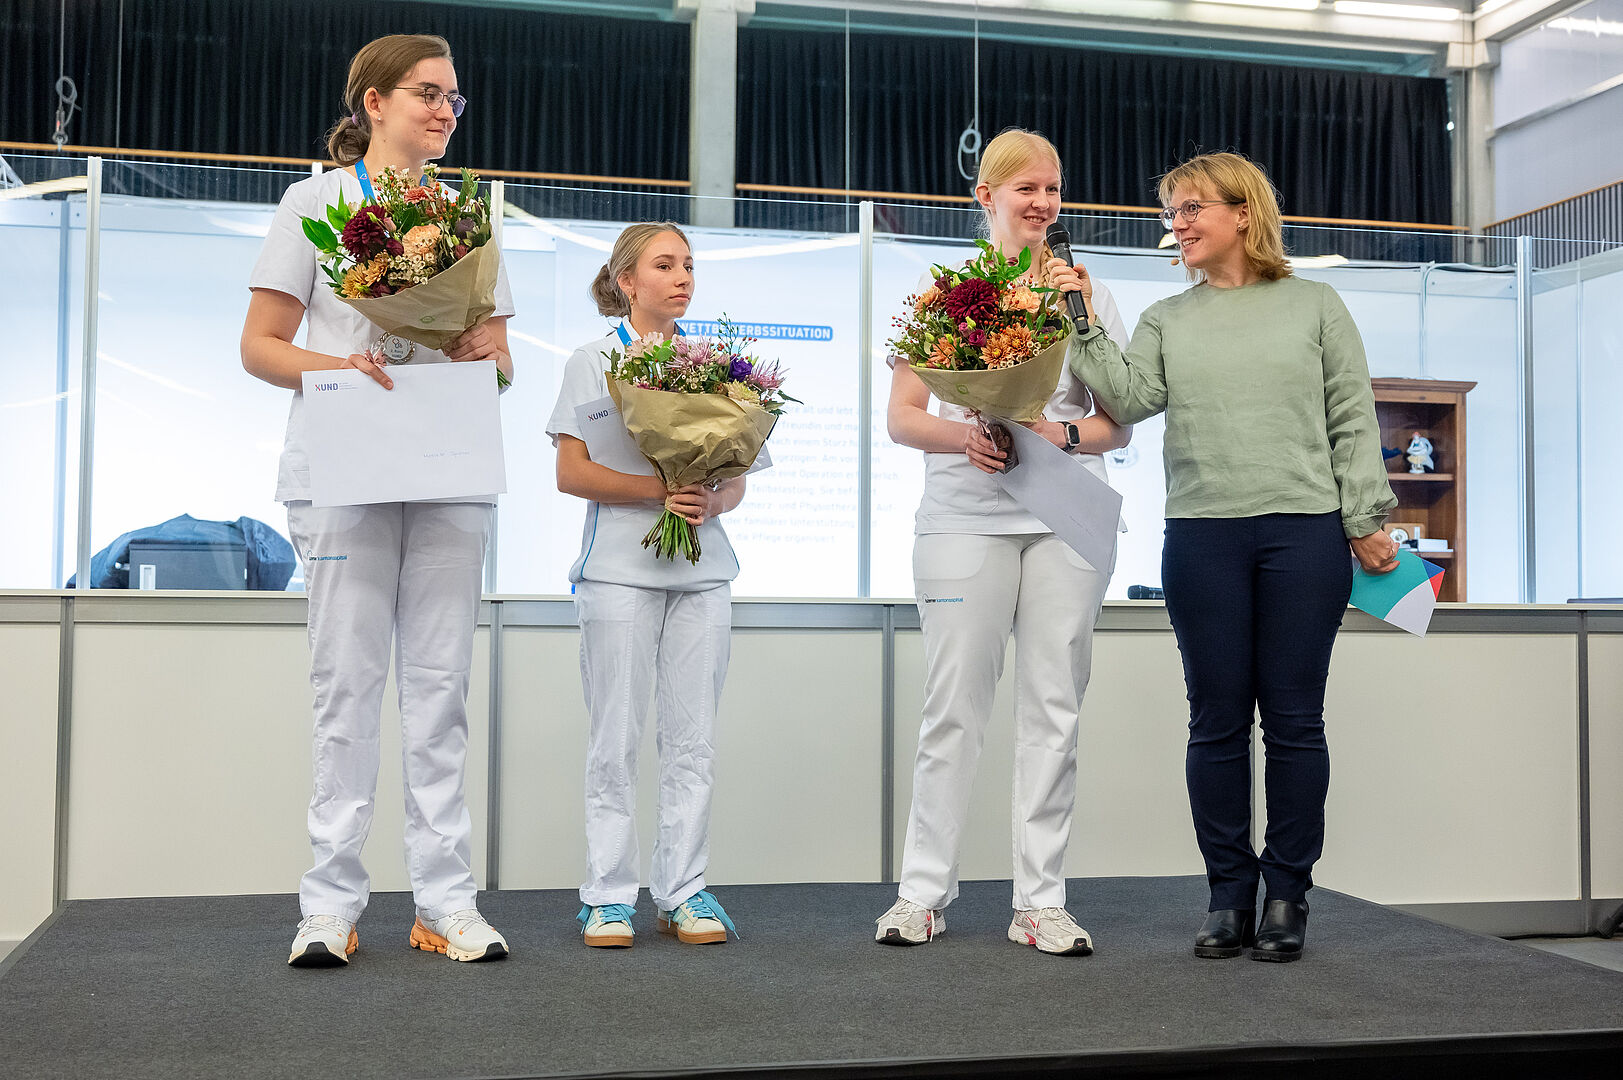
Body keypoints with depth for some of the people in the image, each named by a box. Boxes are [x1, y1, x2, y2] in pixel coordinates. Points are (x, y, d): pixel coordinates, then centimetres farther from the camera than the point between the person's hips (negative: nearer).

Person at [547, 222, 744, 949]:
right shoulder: (595, 360, 5)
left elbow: (737, 477, 13)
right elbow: (571, 472, -4)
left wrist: (713, 501, -9)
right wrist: (657, 492, -16)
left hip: (702, 568, 4)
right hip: (620, 567, -3)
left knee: (692, 737, 3)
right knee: (616, 736, -2)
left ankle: (683, 889, 11)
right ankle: (609, 895, 6)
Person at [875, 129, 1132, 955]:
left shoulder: (1089, 296, 13)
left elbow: (1119, 424, 10)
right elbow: (901, 417, 3)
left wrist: (1064, 435, -11)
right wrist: (965, 438, -17)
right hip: (966, 517, -2)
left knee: (1053, 708, 2)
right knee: (954, 707, -1)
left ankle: (1040, 901, 10)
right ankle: (923, 892, 9)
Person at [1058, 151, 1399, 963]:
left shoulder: (1314, 305, 9)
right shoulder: (1166, 321, 13)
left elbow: (1353, 421, 6)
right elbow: (1127, 399, -3)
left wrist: (1367, 519, 0)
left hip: (1304, 532, -2)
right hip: (1202, 538, 2)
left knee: (1293, 719, 1)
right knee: (1218, 720, 4)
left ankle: (1287, 894, 11)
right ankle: (1230, 894, 14)